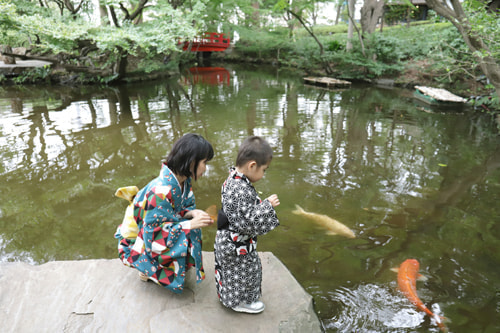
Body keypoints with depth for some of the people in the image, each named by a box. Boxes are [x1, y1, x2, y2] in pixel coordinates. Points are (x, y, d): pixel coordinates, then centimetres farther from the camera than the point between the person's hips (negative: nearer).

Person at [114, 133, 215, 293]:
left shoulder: (182, 180, -11)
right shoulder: (161, 192, -36)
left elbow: (184, 208, 2)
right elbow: (153, 235, -32)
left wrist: (193, 213, -20)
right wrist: (190, 224, -33)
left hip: (150, 231, 8)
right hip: (136, 244, -8)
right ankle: (147, 271, 4)